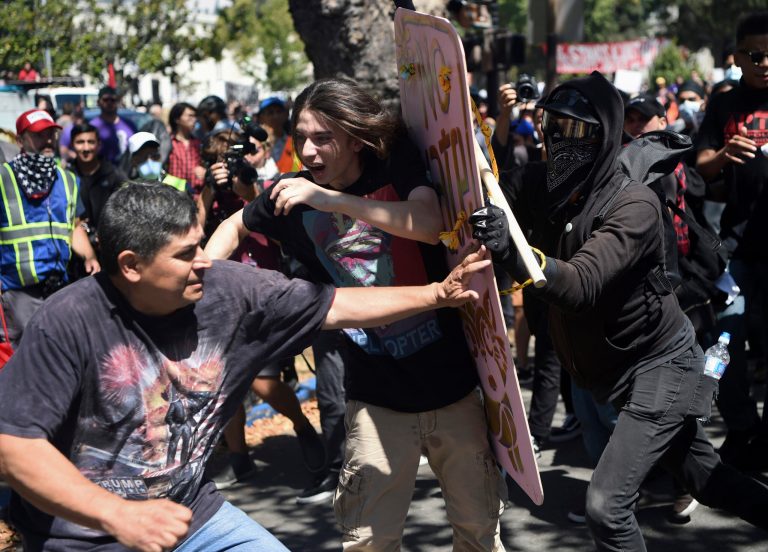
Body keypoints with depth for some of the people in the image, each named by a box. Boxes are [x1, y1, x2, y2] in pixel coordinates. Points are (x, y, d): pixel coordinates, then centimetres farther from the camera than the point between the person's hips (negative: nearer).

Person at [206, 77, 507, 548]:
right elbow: (234, 227, 18)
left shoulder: (398, 163, -7)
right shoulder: (296, 194, -1)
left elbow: (431, 224, -26)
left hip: (450, 380, 0)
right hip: (378, 395, 1)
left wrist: (331, 199, -30)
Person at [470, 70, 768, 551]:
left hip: (658, 366, -8)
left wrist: (512, 251, -52)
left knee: (606, 506, -14)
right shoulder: (556, 194, -2)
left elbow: (581, 286, -37)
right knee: (709, 480, 20)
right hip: (616, 370, 8)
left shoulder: (634, 204, -24)